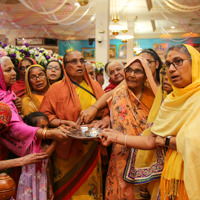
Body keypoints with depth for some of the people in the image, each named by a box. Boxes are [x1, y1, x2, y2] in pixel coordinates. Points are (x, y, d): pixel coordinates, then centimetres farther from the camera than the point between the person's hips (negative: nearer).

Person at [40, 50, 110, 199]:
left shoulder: (95, 86, 9)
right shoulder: (56, 89, -1)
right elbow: (44, 115, -3)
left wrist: (104, 121, -10)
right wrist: (63, 123, -17)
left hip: (91, 149, 3)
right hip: (68, 150, -3)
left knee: (91, 187, 11)